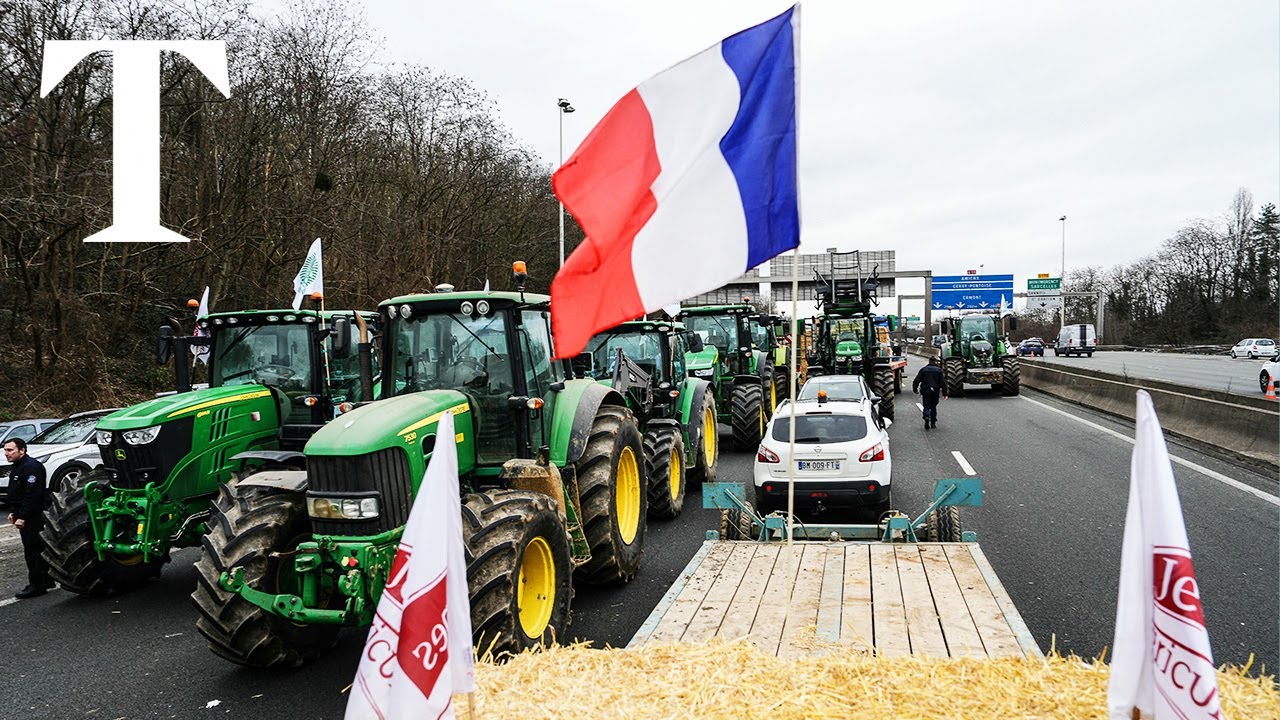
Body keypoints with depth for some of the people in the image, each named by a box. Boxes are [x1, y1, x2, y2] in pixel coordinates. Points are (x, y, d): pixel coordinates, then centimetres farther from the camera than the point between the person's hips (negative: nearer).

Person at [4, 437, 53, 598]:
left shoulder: (31, 467, -18)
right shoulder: (16, 467, 17)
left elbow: (32, 495, -23)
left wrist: (22, 517, -23)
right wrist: (14, 513, 18)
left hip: (33, 517, -10)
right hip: (24, 517, 10)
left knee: (32, 550, -7)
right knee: (38, 549, 15)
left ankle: (36, 585, -2)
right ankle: (46, 580, 23)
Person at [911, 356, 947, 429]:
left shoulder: (923, 369, 4)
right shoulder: (939, 370, 4)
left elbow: (916, 381, 1)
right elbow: (943, 382, -2)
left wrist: (915, 390, 14)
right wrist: (944, 393, 0)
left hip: (925, 391, -1)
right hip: (935, 391, 1)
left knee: (926, 406, 2)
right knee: (933, 407, 14)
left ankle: (927, 417, -27)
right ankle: (933, 423, 15)